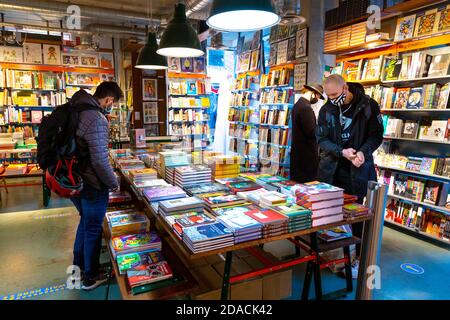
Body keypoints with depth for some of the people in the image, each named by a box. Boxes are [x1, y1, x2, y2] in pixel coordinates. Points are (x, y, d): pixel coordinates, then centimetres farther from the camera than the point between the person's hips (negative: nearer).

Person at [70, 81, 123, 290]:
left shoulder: (76, 110, 4)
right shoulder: (97, 120, -24)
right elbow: (100, 161, -28)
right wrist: (114, 183, -12)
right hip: (92, 186, -8)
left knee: (85, 221, 27)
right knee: (93, 229, 10)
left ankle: (78, 266, 42)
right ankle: (90, 277, 28)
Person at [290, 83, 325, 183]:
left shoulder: (298, 104, 12)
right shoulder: (306, 107, -18)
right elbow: (312, 132, -20)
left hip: (298, 151, 10)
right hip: (306, 154, -10)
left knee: (298, 183, 15)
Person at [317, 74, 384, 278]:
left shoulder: (368, 106, -5)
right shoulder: (326, 110, 1)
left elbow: (376, 135, -1)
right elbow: (321, 139, -1)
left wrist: (363, 152, -21)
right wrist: (341, 152, -18)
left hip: (357, 169, -2)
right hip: (331, 169, 3)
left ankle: (359, 257, 21)